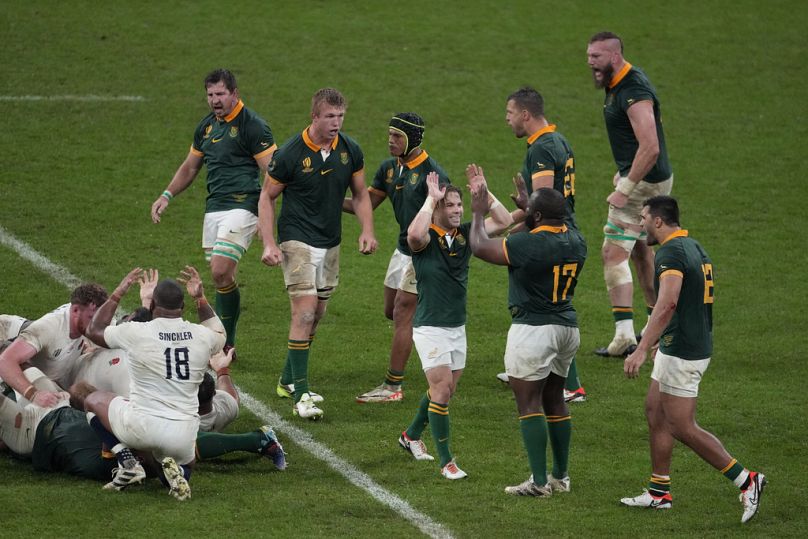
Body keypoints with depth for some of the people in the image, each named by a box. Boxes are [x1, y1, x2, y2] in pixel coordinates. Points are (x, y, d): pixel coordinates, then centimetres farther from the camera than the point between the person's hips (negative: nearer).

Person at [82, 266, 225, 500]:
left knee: (93, 400, 23)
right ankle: (177, 472, -6)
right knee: (183, 469, 34)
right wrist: (201, 298, 29)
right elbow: (218, 334, 28)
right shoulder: (202, 337, -1)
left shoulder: (136, 332, -9)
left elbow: (94, 331, 13)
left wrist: (117, 294, 21)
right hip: (183, 434, 3)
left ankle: (126, 462, 6)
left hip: (141, 426, -3)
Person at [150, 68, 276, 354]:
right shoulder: (207, 126, 15)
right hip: (214, 209, 8)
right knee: (221, 277, 8)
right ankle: (225, 344, 15)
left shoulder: (252, 125, -8)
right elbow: (190, 167, 26)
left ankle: (225, 344, -10)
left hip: (241, 206, -7)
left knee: (221, 273, -18)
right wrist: (167, 195, 14)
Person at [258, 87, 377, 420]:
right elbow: (267, 196, -5)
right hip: (297, 240, -6)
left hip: (331, 243, 6)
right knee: (305, 311, -16)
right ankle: (301, 395, -16)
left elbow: (360, 194, 11)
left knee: (316, 314, 13)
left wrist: (367, 231, -5)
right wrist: (269, 243, -13)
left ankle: (289, 378, 31)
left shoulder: (350, 150, -1)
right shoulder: (290, 153, -15)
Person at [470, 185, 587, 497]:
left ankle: (539, 481, -6)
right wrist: (528, 206, 37)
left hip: (533, 329, -8)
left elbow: (480, 247, -8)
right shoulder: (575, 241, 3)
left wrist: (478, 213, 8)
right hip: (568, 328, 8)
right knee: (554, 400, 16)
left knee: (529, 403, -3)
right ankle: (561, 477, 20)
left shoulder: (528, 245, -19)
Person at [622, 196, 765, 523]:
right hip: (696, 344, 10)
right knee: (654, 412, 16)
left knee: (682, 428, -5)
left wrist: (641, 350, -37)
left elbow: (667, 304, -32)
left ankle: (746, 480, -6)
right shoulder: (693, 248, 13)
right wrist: (657, 340, 35)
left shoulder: (671, 253, -18)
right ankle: (659, 492, 20)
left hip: (681, 353, -10)